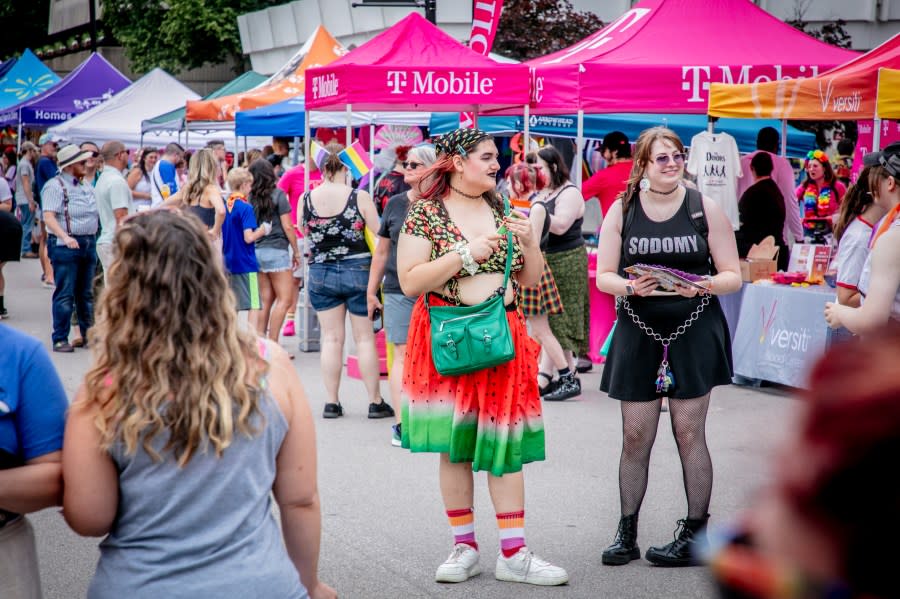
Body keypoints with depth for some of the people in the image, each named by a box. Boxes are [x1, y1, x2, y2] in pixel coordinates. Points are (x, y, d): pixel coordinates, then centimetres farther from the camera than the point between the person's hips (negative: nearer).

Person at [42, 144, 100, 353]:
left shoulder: (86, 186, 15)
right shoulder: (55, 186, -8)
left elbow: (95, 212, 25)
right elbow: (49, 217, -18)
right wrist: (65, 237, -30)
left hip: (89, 242, 7)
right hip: (66, 245, -7)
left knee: (86, 293, 14)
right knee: (65, 294, -6)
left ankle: (88, 334, 23)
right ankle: (60, 339, 0)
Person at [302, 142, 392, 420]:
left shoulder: (307, 198, -5)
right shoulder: (359, 197, -13)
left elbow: (305, 235, 8)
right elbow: (379, 235, -10)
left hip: (321, 272, 2)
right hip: (358, 271, -2)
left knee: (331, 338, 9)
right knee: (365, 337, 5)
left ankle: (331, 402, 9)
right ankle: (375, 402, 10)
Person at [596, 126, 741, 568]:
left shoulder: (705, 209, 2)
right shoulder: (621, 211, 4)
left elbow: (733, 276, 2)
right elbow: (603, 275, 4)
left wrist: (703, 284, -19)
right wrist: (630, 286, -17)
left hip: (694, 333, -1)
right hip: (639, 333, 1)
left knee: (690, 434, 2)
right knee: (635, 436, 4)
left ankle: (695, 535, 12)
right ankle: (626, 534, 16)